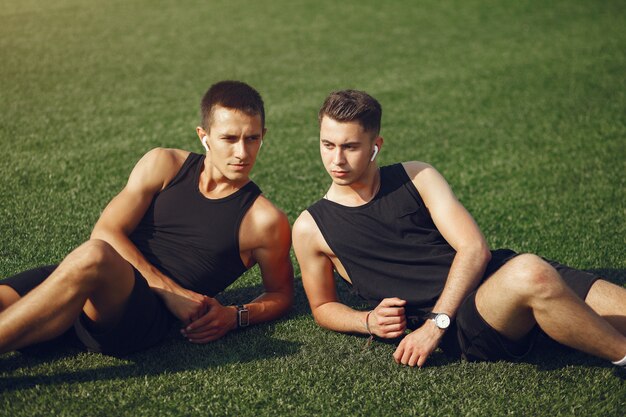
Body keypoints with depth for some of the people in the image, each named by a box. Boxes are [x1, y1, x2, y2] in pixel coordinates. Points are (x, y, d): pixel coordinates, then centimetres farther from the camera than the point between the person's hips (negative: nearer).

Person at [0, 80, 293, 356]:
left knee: (94, 257, -36)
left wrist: (235, 317, -3)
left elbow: (281, 294, 18)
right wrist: (170, 290, -7)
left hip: (148, 315, -4)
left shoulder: (264, 221, 6)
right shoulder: (164, 165, 12)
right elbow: (105, 232, 5)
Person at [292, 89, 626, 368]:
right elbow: (323, 307, 19)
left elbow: (475, 248, 1)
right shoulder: (311, 227, 7)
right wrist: (369, 322, -4)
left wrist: (434, 322, -12)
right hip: (461, 329, -4)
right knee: (531, 274, -36)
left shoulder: (416, 177, 10)